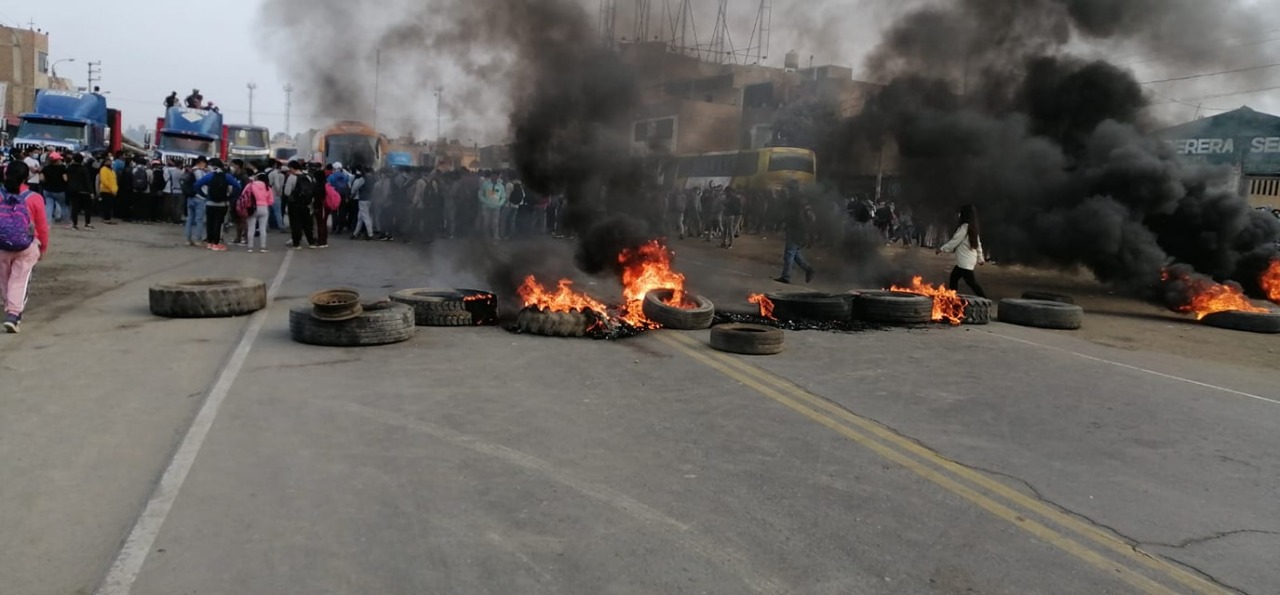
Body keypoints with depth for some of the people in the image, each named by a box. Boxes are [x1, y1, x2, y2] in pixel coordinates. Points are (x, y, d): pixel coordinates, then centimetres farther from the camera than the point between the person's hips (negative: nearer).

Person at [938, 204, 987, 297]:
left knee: (972, 282, -9)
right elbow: (978, 244, 16)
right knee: (954, 277, 19)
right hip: (968, 260, 10)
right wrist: (980, 258, 23)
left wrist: (942, 249, -5)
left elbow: (955, 241, -14)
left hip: (965, 262, -10)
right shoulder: (973, 228, 11)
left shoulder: (965, 227, -16)